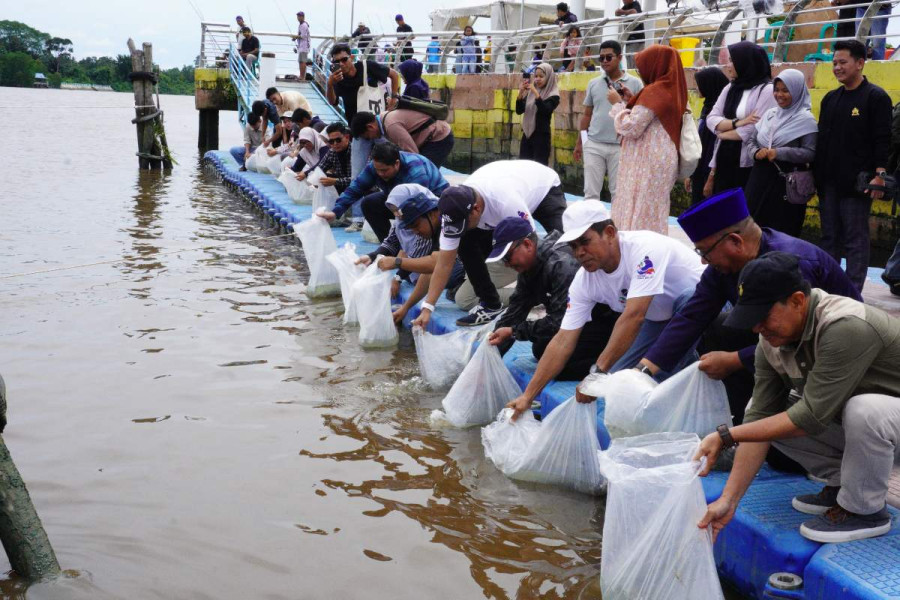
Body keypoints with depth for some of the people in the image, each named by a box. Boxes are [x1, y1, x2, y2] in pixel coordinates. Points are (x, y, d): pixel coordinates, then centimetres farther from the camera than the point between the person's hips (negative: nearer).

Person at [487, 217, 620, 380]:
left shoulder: (562, 264, -30)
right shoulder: (528, 268, -1)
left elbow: (560, 321, -31)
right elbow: (514, 313, 1)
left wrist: (513, 331, -27)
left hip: (605, 317, -10)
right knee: (540, 350, 9)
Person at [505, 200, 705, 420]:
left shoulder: (644, 248, -36)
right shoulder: (583, 281, -16)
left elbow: (633, 317, -43)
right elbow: (563, 341, -14)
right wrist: (528, 395, -18)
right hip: (658, 319, 5)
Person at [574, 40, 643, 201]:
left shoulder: (634, 83, 1)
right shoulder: (593, 83, 9)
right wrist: (579, 142, 14)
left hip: (620, 146, -2)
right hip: (594, 145, 2)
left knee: (618, 192, 6)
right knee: (591, 191, 4)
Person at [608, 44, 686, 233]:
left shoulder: (654, 91, -15)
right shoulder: (671, 90, 12)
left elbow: (631, 128, -17)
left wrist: (618, 104, -4)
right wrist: (631, 101, 15)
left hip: (647, 163, -9)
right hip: (658, 161, 9)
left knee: (638, 215, -7)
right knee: (652, 215, 13)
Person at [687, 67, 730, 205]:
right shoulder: (708, 107, 11)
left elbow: (718, 147, -19)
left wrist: (711, 179, -19)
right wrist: (690, 174, 17)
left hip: (710, 173, -9)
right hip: (699, 171, 9)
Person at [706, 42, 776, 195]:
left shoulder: (767, 90, -8)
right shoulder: (730, 88, 12)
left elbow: (754, 131, -16)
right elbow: (711, 119, 3)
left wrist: (722, 132, -3)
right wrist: (736, 123, -13)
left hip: (748, 165, -6)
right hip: (724, 162, 6)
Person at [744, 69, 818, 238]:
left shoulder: (806, 119, -6)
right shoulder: (769, 114, 12)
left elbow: (811, 153, -13)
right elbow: (751, 139, 17)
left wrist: (780, 153, -22)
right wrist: (756, 152, -6)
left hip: (786, 182, -6)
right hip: (761, 178, 6)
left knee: (781, 232, -2)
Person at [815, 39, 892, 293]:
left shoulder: (876, 97, -5)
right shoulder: (830, 98, 14)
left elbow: (882, 140, -10)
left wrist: (879, 175, -17)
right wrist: (815, 173, 12)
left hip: (856, 184, -6)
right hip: (828, 182, 6)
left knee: (855, 240, -1)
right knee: (829, 238, 11)